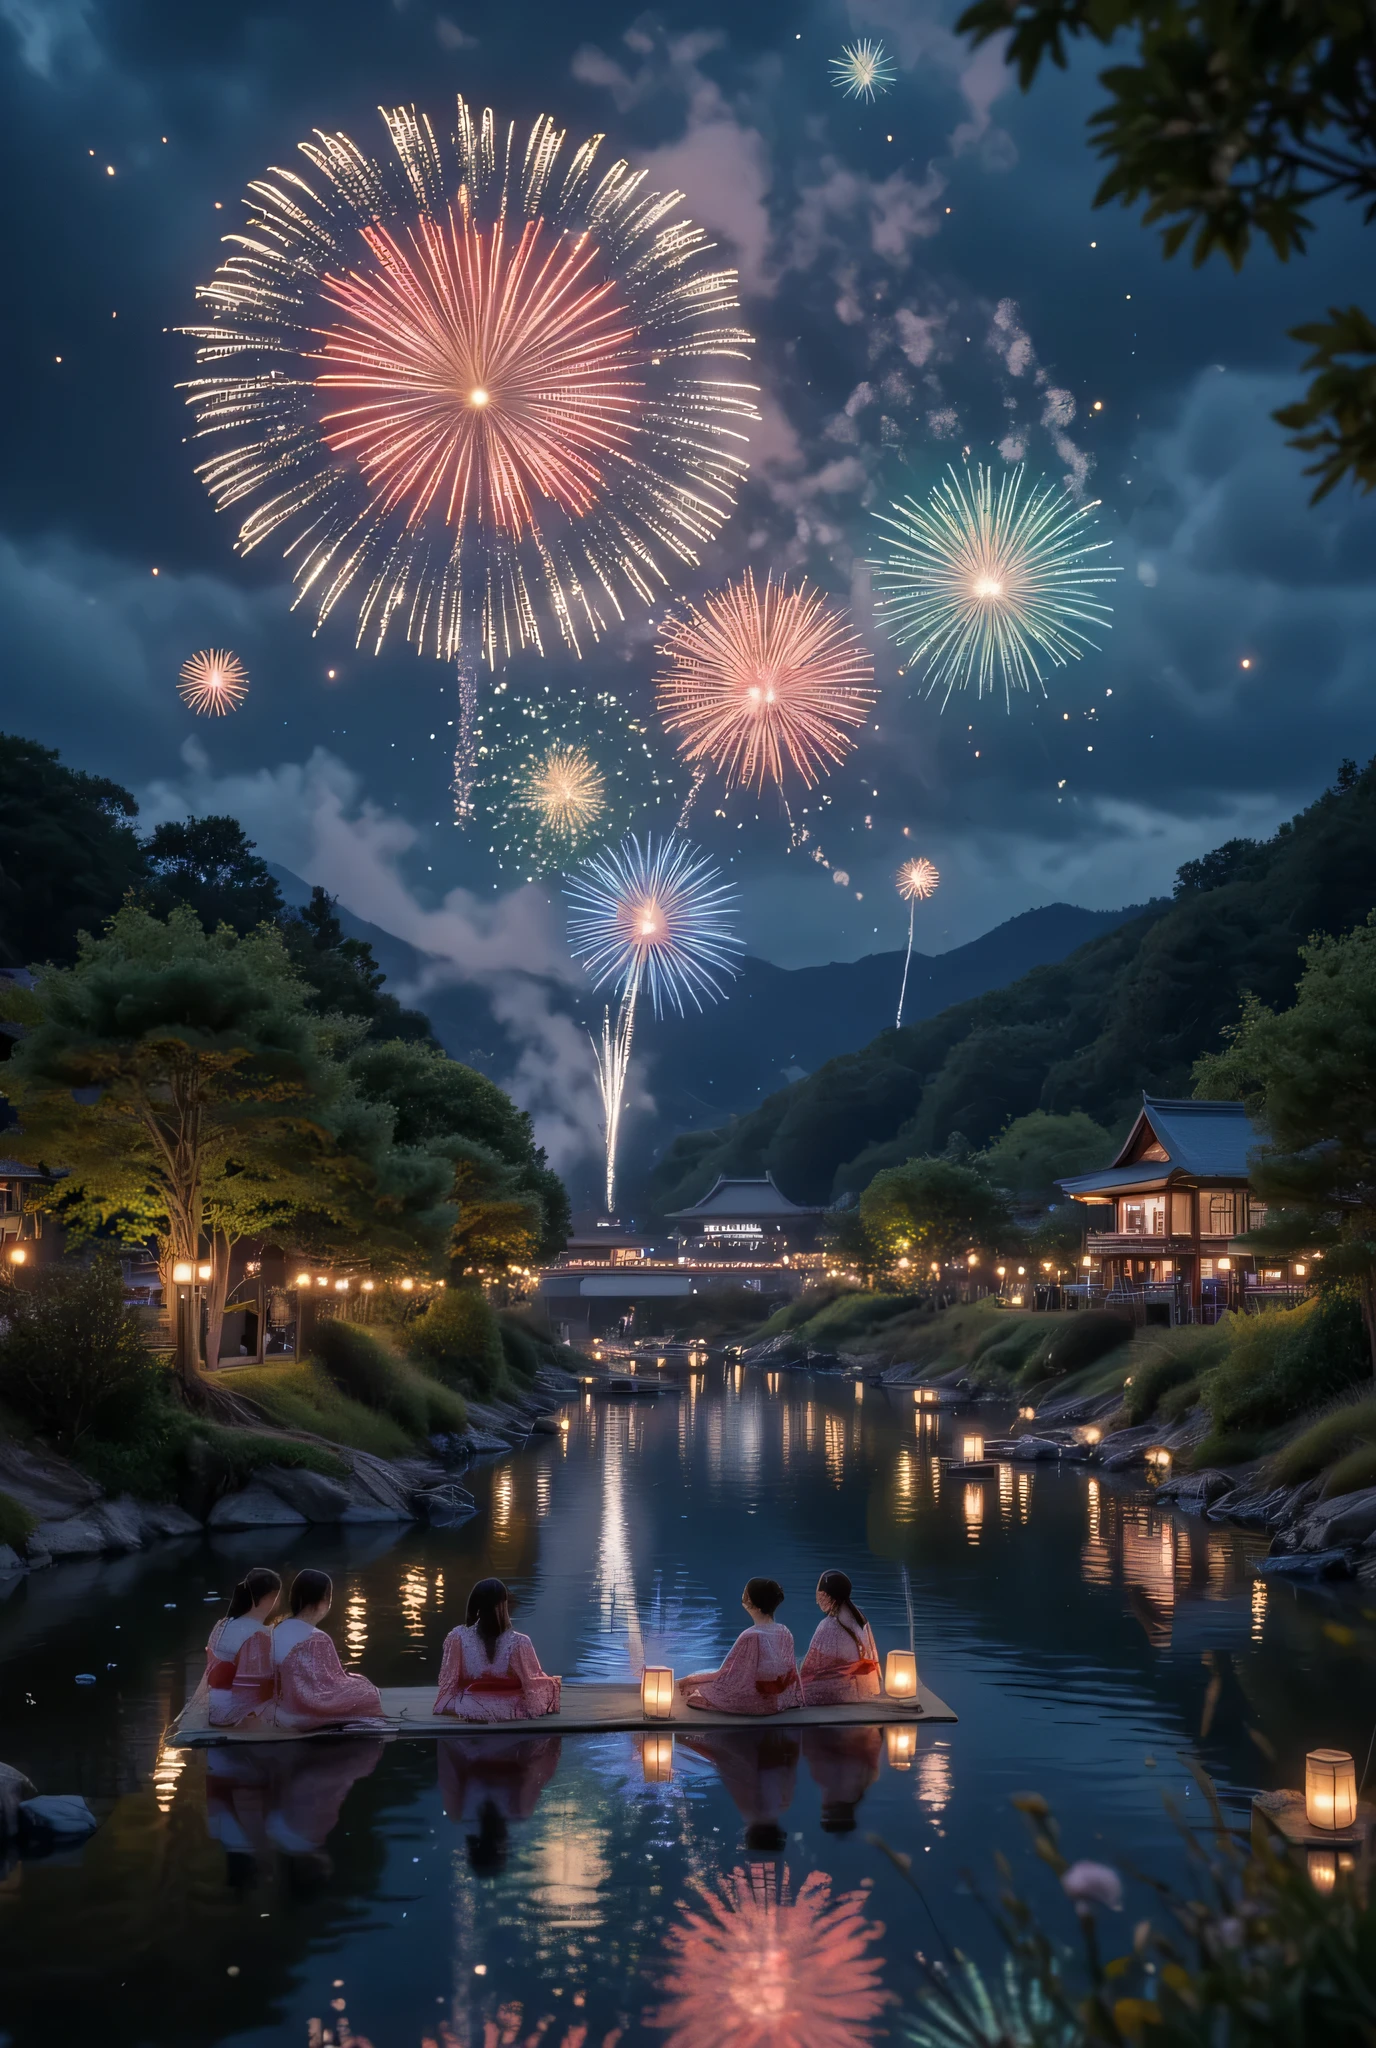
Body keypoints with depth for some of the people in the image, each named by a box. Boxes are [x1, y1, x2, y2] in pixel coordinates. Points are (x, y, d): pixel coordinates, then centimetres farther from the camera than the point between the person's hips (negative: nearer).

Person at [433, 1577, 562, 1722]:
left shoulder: (458, 1637, -19)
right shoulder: (518, 1642, -24)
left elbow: (448, 1679, -9)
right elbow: (534, 1682, -12)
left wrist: (441, 1706, 8)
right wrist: (553, 1683, 9)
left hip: (469, 1711, 2)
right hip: (510, 1712, -2)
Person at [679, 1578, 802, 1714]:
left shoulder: (750, 1636, -25)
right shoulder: (785, 1633, -4)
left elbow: (727, 1677, -18)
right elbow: (791, 1673, 6)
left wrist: (690, 1679, -5)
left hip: (755, 1702, -7)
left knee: (692, 1688, 7)